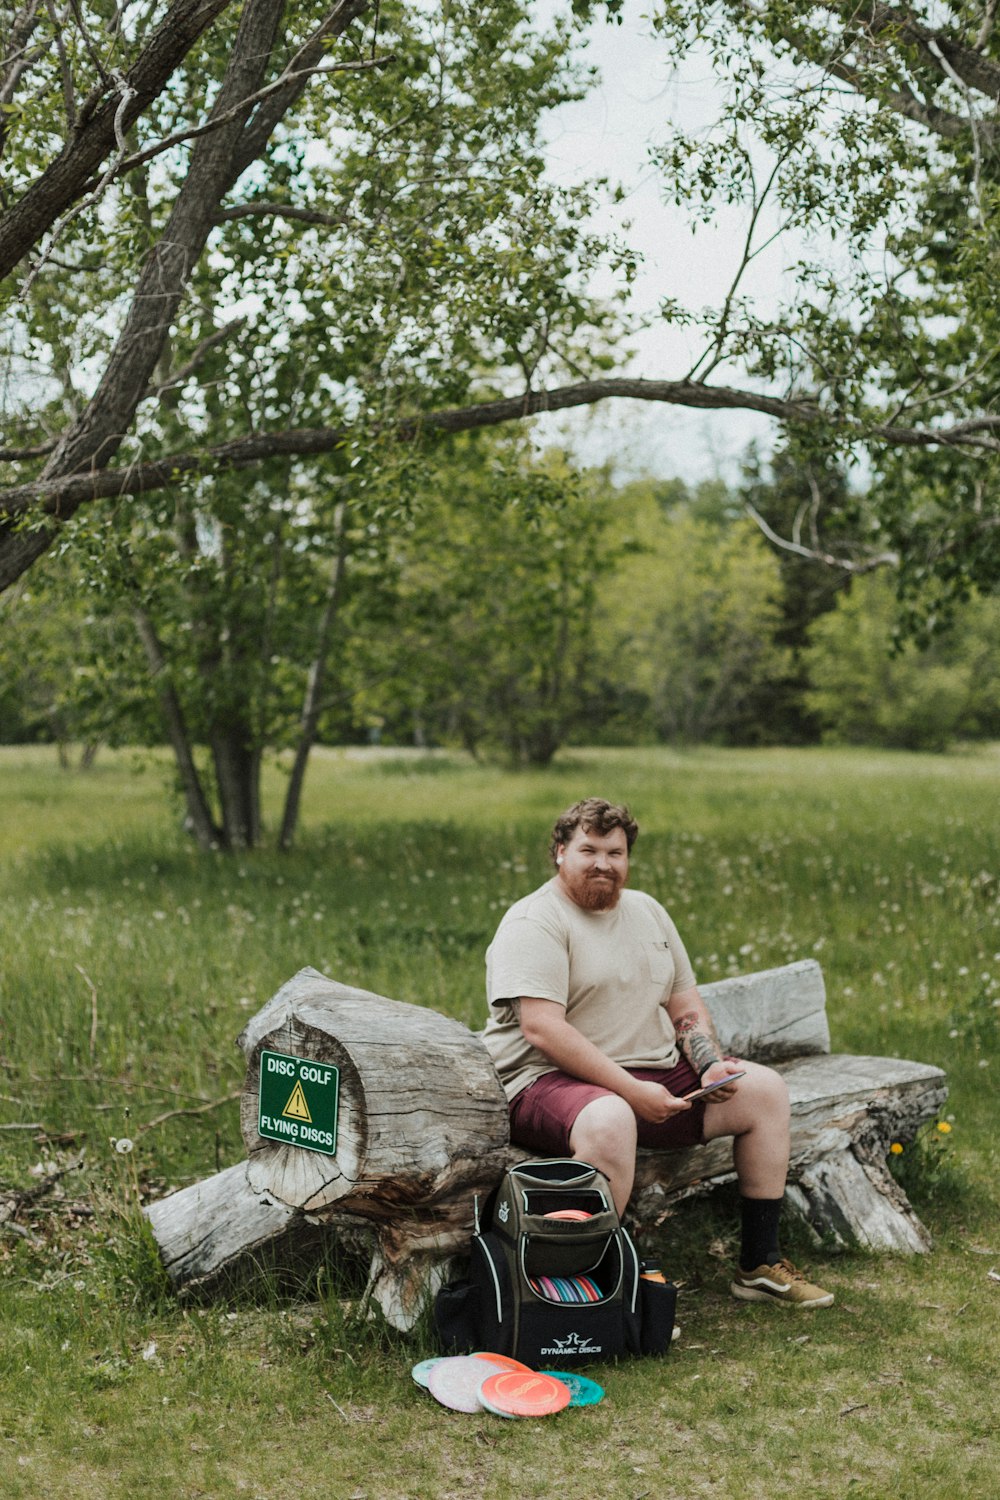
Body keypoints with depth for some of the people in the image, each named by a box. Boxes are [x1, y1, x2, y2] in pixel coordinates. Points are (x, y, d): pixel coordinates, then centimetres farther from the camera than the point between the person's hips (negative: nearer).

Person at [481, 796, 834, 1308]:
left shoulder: (646, 911, 15)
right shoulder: (534, 923, -11)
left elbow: (686, 1004, 18)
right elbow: (542, 1030, -22)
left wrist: (711, 1065, -3)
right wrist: (631, 1091, -24)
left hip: (656, 1074, 8)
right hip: (553, 1080, -8)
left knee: (764, 1088, 3)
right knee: (608, 1122, -40)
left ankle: (760, 1264, 9)